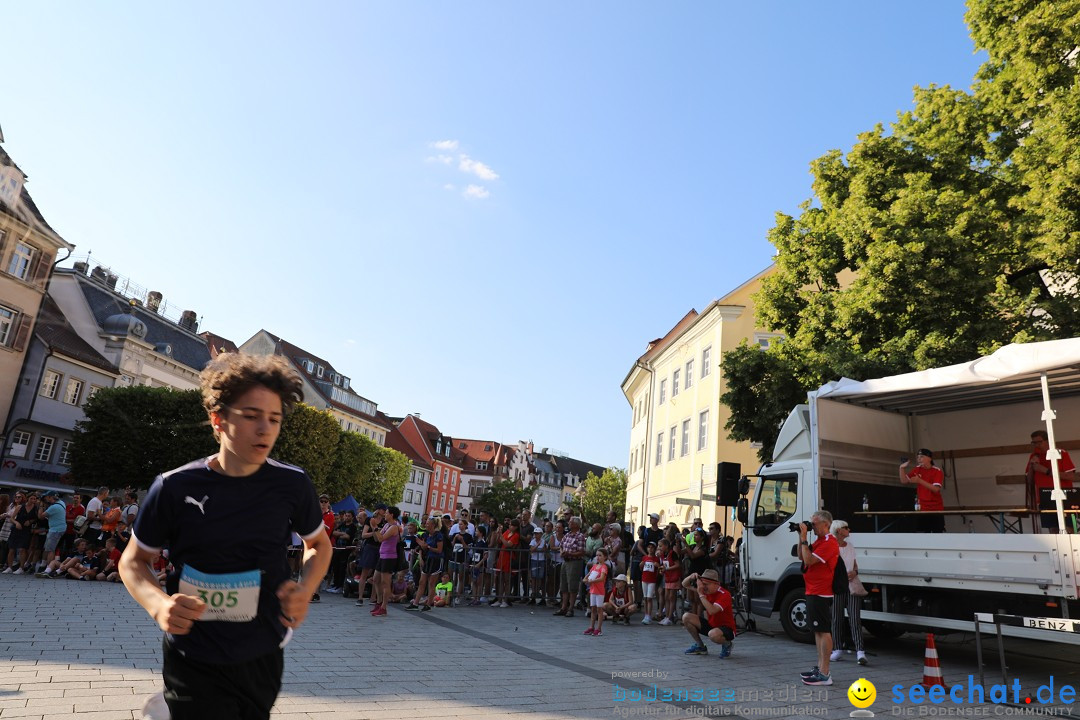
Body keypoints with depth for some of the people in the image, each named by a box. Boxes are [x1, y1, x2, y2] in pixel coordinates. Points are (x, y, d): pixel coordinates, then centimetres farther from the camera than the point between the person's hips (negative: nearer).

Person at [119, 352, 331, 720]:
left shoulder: (293, 484, -10)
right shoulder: (174, 489, -14)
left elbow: (319, 544, 8)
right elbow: (133, 561, 1)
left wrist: (305, 589, -11)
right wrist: (159, 604, -18)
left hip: (264, 659, 3)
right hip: (195, 664, -2)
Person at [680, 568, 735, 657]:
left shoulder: (724, 595, -24)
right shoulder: (705, 589, -4)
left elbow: (712, 611, -39)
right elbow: (685, 585, 3)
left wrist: (701, 594, -35)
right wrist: (691, 577, -18)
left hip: (726, 628, -7)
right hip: (711, 624, 7)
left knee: (713, 634, -40)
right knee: (686, 617, -9)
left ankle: (727, 644, -3)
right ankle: (700, 646, 7)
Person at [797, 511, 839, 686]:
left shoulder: (829, 543, -15)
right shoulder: (818, 542, 17)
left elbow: (809, 560, -22)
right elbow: (801, 557, 16)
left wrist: (804, 538, -17)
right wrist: (801, 537, 8)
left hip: (820, 593, -10)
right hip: (813, 592, 10)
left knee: (824, 631, -7)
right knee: (818, 631, 15)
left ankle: (824, 674, -4)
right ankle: (819, 667, 24)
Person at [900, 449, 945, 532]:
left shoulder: (937, 471, -11)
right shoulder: (917, 470, 4)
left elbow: (936, 489, -23)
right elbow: (904, 481, 4)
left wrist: (919, 481, -31)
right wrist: (902, 468, -9)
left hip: (936, 509, -3)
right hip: (922, 509, 3)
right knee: (923, 533, 1)